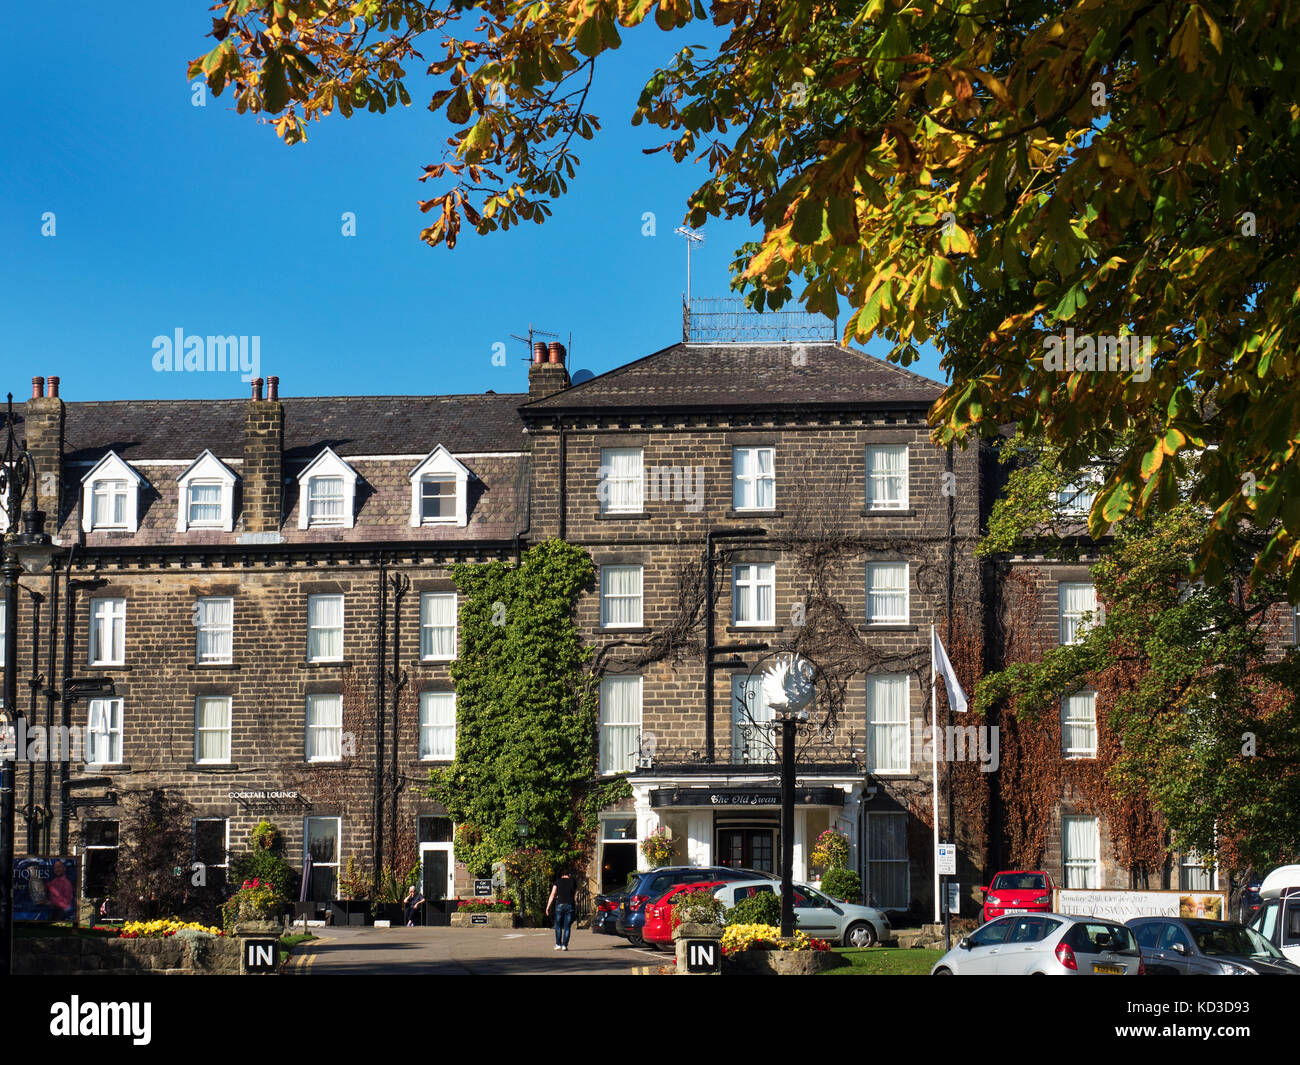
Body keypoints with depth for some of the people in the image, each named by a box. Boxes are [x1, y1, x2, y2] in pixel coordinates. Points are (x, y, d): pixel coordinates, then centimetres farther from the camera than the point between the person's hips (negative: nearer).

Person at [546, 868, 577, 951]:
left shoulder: (558, 881, 7)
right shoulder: (573, 881, 10)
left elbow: (552, 895, 1)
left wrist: (548, 907, 0)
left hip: (560, 905, 0)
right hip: (570, 905, 0)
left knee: (558, 926, 12)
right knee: (567, 927, 4)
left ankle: (558, 944, 7)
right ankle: (565, 945, -1)